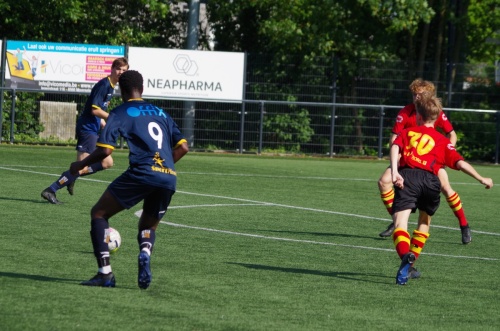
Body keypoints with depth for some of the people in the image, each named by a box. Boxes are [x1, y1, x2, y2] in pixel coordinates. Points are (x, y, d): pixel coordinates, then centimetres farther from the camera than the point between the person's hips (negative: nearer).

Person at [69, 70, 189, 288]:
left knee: (99, 213, 11)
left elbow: (105, 150, -3)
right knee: (148, 227, 26)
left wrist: (81, 165, 13)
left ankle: (105, 273, -3)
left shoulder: (120, 112, 8)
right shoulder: (160, 113, 25)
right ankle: (145, 252, -12)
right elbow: (183, 147, 20)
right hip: (169, 178, 5)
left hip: (141, 172, -5)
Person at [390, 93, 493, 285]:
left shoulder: (407, 132, 23)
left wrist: (394, 172, -12)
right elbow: (460, 163, 12)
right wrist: (482, 179, 19)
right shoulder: (442, 141, 23)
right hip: (430, 180, 2)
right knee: (425, 221, 28)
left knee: (400, 221, -13)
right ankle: (409, 264, 23)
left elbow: (395, 148, 2)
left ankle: (405, 255, -44)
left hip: (407, 176, -2)